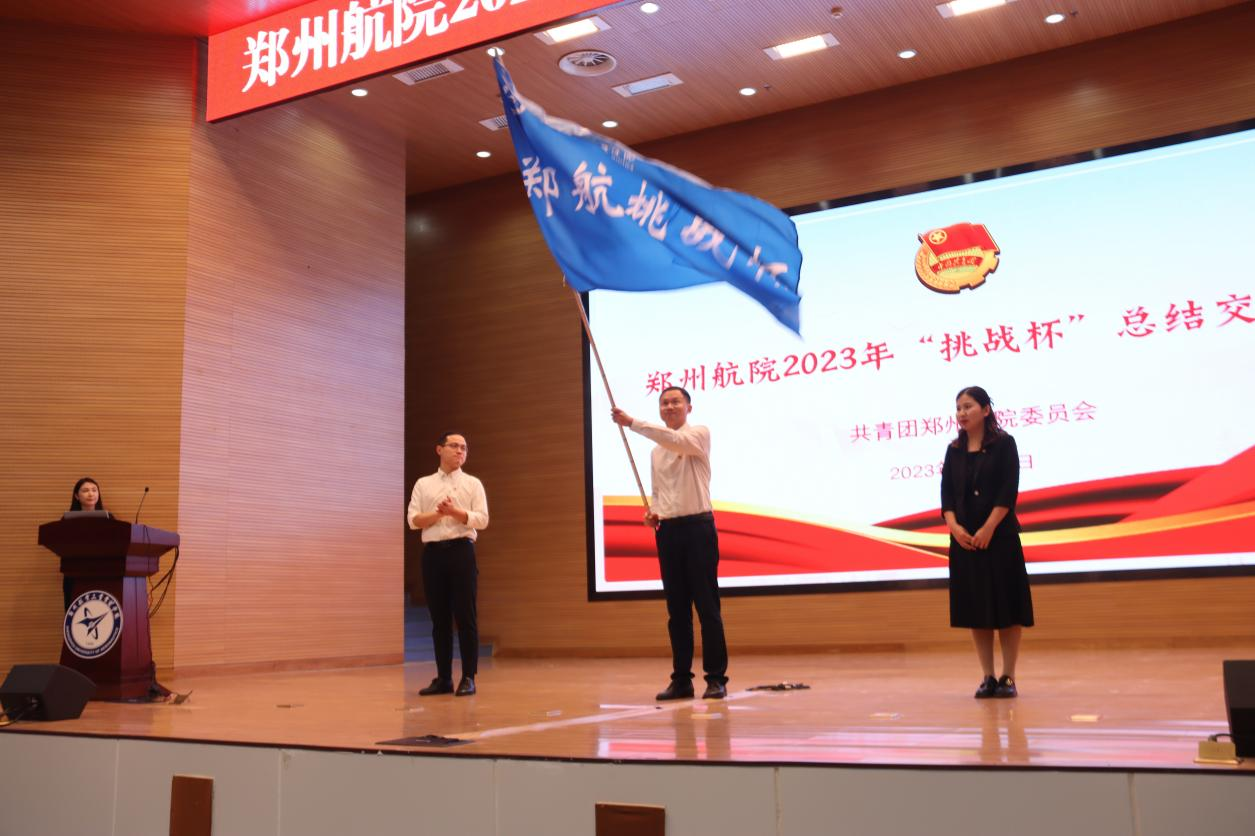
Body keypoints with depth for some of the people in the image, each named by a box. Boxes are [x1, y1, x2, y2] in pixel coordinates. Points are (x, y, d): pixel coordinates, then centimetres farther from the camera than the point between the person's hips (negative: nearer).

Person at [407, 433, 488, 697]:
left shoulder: (473, 484, 8)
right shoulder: (423, 484, 12)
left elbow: (482, 520, -2)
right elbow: (413, 520, 3)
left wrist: (454, 511, -13)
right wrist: (438, 513, -12)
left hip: (461, 550, -2)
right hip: (432, 553, 2)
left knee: (465, 616, -5)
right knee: (439, 618, 5)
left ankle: (468, 678, 0)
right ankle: (443, 678, 11)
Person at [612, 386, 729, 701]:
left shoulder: (699, 435, -2)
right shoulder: (656, 451, 16)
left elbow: (674, 439, -24)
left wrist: (632, 423, -27)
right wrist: (652, 512, 2)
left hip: (697, 527, -6)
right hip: (668, 531, 6)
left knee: (707, 606, -3)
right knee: (677, 609, 8)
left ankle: (716, 678, 3)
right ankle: (681, 679, 13)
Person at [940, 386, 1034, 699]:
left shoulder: (1003, 444, -2)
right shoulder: (954, 450, 10)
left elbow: (1009, 491, -9)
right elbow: (946, 491, 5)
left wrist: (988, 529, -17)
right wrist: (953, 526, -12)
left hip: (1000, 536, -4)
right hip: (964, 539, 4)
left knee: (1006, 606, 0)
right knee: (974, 607, 5)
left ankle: (1008, 677, 8)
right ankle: (987, 678, 13)